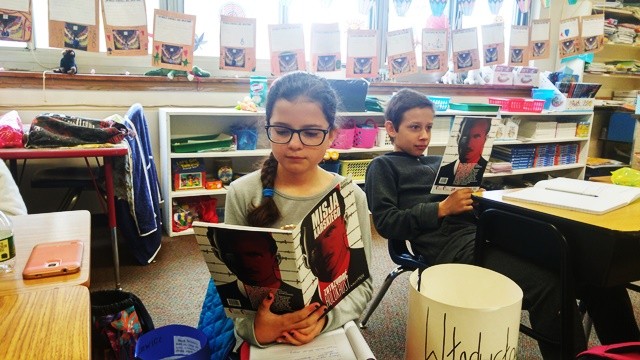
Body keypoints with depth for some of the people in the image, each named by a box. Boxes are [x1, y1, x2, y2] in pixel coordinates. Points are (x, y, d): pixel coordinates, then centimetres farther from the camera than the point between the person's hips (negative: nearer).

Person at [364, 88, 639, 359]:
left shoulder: (439, 162, 28)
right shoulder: (383, 167, 8)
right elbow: (386, 223, -5)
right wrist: (442, 209, -12)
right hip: (452, 245, -7)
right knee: (548, 285, -30)